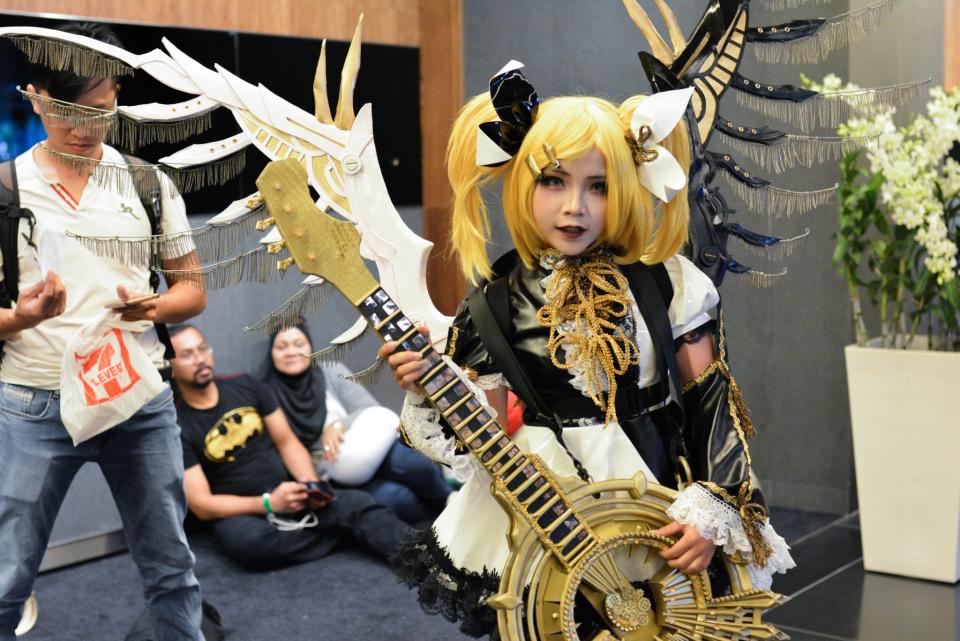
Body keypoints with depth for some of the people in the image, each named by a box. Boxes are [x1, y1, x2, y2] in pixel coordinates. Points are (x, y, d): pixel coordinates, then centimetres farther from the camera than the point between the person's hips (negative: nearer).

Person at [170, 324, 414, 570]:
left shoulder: (246, 385, 4)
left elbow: (287, 442, 8)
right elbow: (201, 505, -12)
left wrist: (311, 484, -13)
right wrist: (268, 503, -23)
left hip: (289, 495, 3)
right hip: (239, 514, -3)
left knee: (357, 502, -24)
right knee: (247, 541, -39)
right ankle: (335, 534, -20)